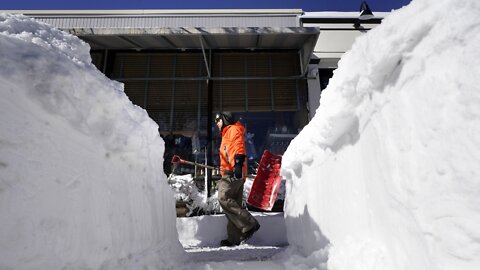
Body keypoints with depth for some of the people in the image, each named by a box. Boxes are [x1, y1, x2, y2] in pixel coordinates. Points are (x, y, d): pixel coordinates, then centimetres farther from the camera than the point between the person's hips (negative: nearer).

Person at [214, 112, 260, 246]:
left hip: (234, 173, -10)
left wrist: (238, 163, -29)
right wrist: (223, 170, 25)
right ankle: (235, 238, 8)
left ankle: (249, 224, -15)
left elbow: (239, 147, -16)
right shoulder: (226, 135, 30)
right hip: (231, 174, 10)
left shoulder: (234, 129, 1)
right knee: (234, 203, 6)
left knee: (223, 198, -18)